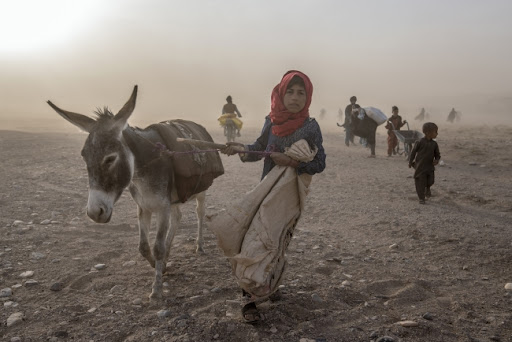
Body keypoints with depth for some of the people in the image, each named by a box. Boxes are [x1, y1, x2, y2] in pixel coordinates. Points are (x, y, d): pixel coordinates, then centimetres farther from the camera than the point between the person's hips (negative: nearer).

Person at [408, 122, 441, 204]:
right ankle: (421, 198, 13)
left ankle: (427, 189, 45)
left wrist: (436, 160, -13)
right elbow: (413, 152, -4)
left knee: (430, 181, 10)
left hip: (430, 167, 4)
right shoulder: (420, 142, -14)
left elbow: (437, 154, 9)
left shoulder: (434, 144, -1)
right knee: (420, 183, -1)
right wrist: (410, 162, 2)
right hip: (420, 166, -4)